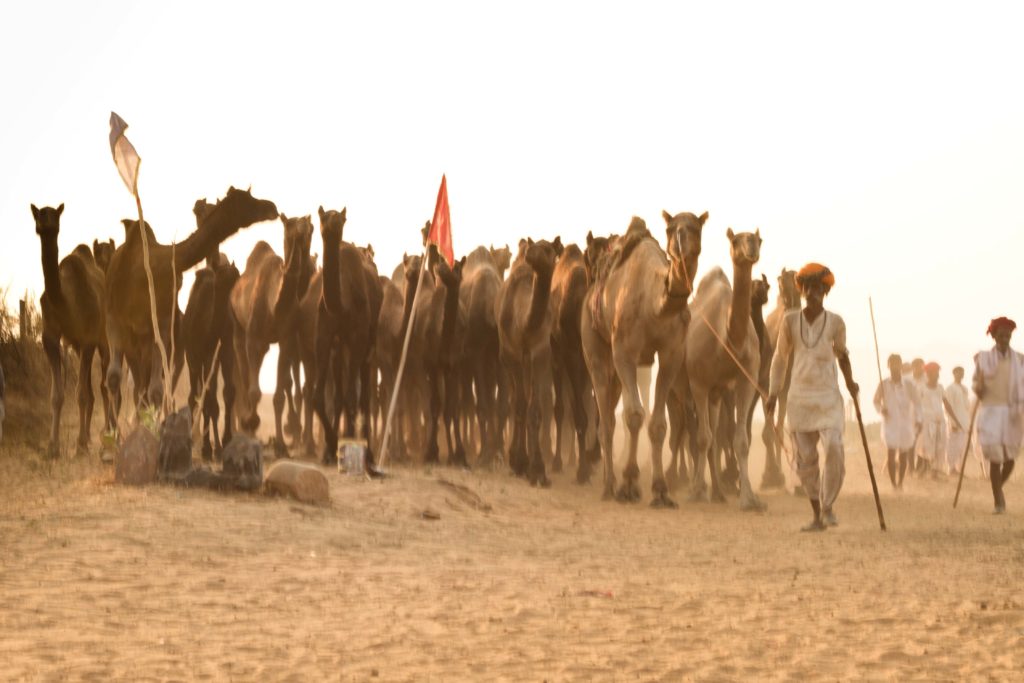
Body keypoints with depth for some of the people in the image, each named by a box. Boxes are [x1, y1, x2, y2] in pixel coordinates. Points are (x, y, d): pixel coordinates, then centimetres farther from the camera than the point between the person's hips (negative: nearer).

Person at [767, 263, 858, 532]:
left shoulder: (835, 323, -1)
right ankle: (817, 517, 13)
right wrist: (773, 393, 6)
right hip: (799, 396, 1)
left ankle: (828, 506, -1)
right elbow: (780, 357, 10)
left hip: (828, 396, -1)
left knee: (833, 448, -20)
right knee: (805, 458, 1)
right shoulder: (790, 320, 1)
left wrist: (850, 381, 8)